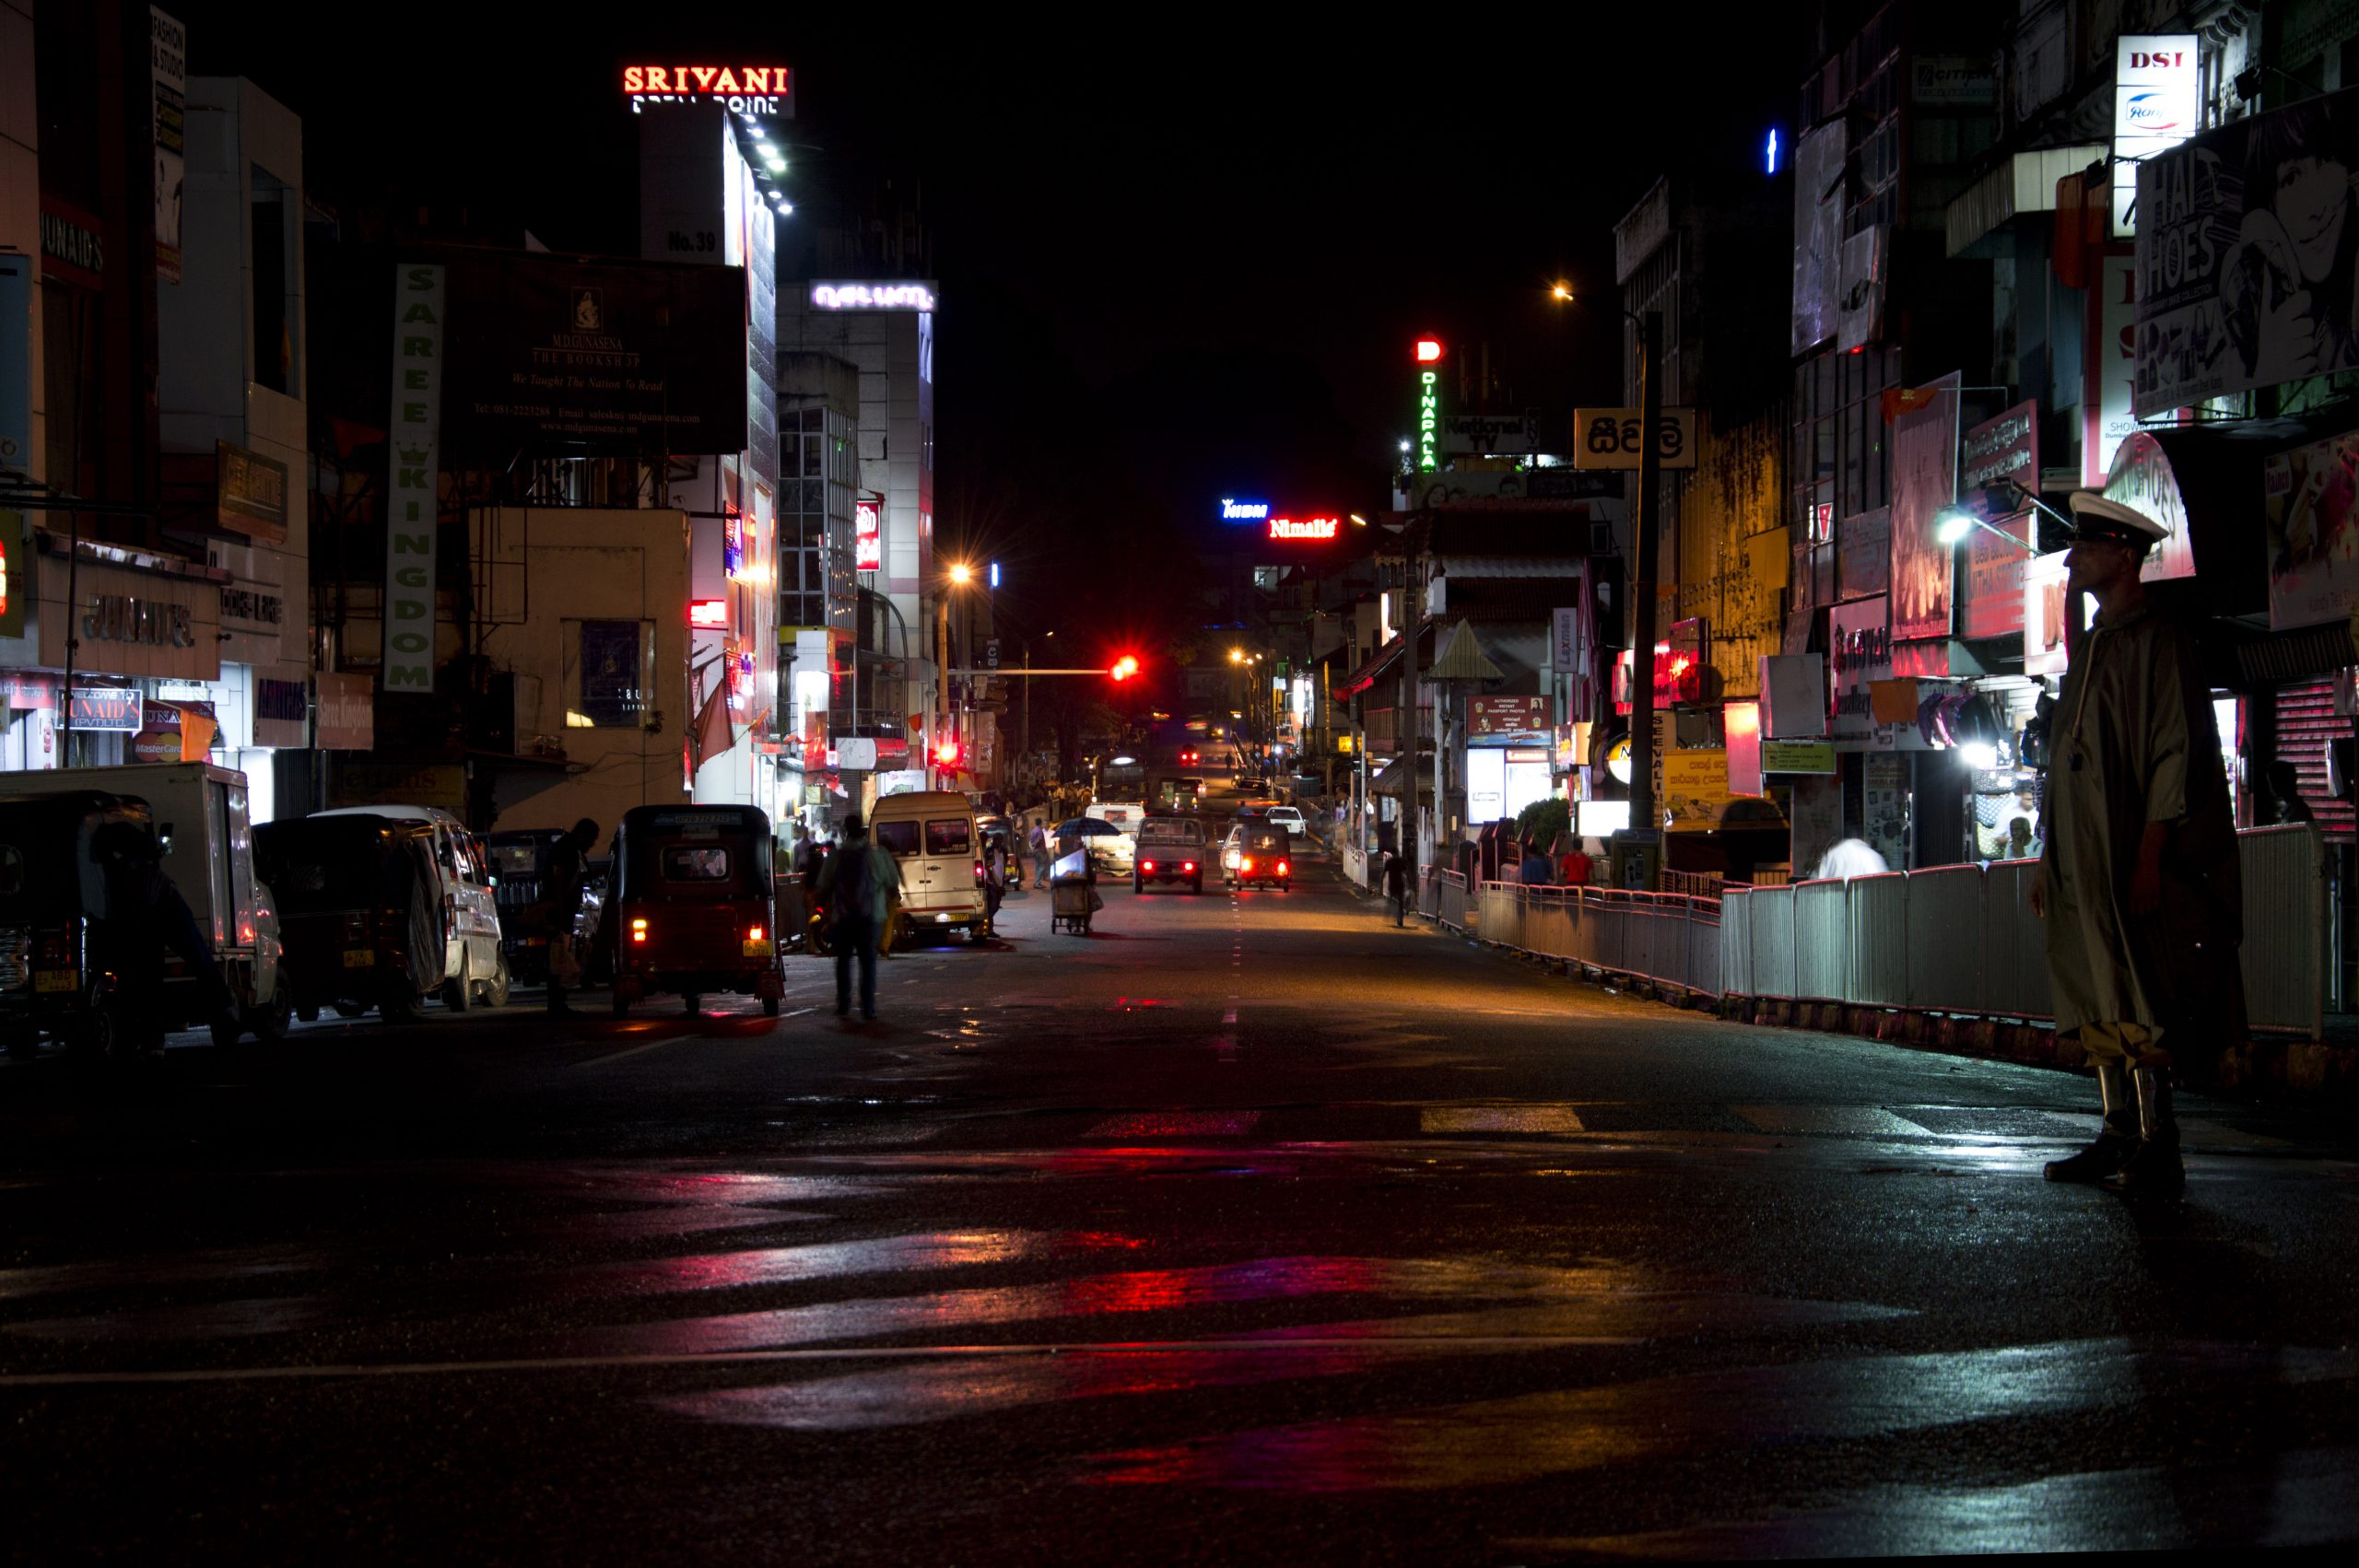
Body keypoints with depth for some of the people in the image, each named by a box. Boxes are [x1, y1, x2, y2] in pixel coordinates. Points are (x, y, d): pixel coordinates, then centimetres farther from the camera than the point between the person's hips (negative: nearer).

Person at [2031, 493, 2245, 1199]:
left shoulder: (2156, 643, -8)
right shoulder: (2090, 648, 19)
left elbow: (2174, 757, -14)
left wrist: (2150, 856, -20)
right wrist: (2048, 863, 19)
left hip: (2133, 866, -9)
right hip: (2083, 867, 9)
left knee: (2137, 1010, -10)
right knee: (2099, 1008, 9)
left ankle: (2157, 1153, -8)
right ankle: (2120, 1139, 14)